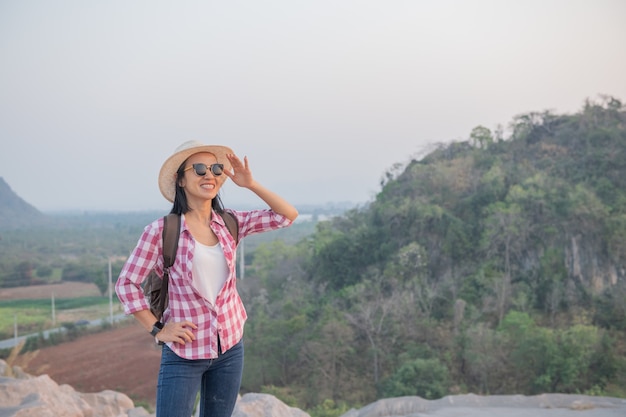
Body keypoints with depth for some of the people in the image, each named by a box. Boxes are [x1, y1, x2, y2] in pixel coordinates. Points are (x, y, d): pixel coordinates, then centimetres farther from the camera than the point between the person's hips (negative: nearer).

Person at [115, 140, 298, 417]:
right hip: (184, 352, -4)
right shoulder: (161, 230, -13)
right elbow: (125, 284, -6)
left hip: (230, 347, 5)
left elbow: (288, 215, 2)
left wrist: (250, 184, -7)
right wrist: (157, 330, -8)